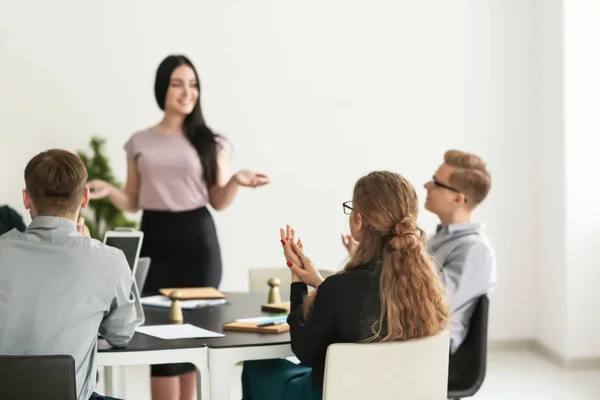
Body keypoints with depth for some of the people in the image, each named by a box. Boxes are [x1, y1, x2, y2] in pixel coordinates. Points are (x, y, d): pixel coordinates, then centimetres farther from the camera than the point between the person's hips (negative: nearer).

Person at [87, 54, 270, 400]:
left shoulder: (211, 142, 6)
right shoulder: (140, 142, 9)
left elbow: (219, 202, 4)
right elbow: (133, 203, 11)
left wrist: (237, 181, -15)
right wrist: (108, 190, -7)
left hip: (198, 241, 0)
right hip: (156, 240, 1)